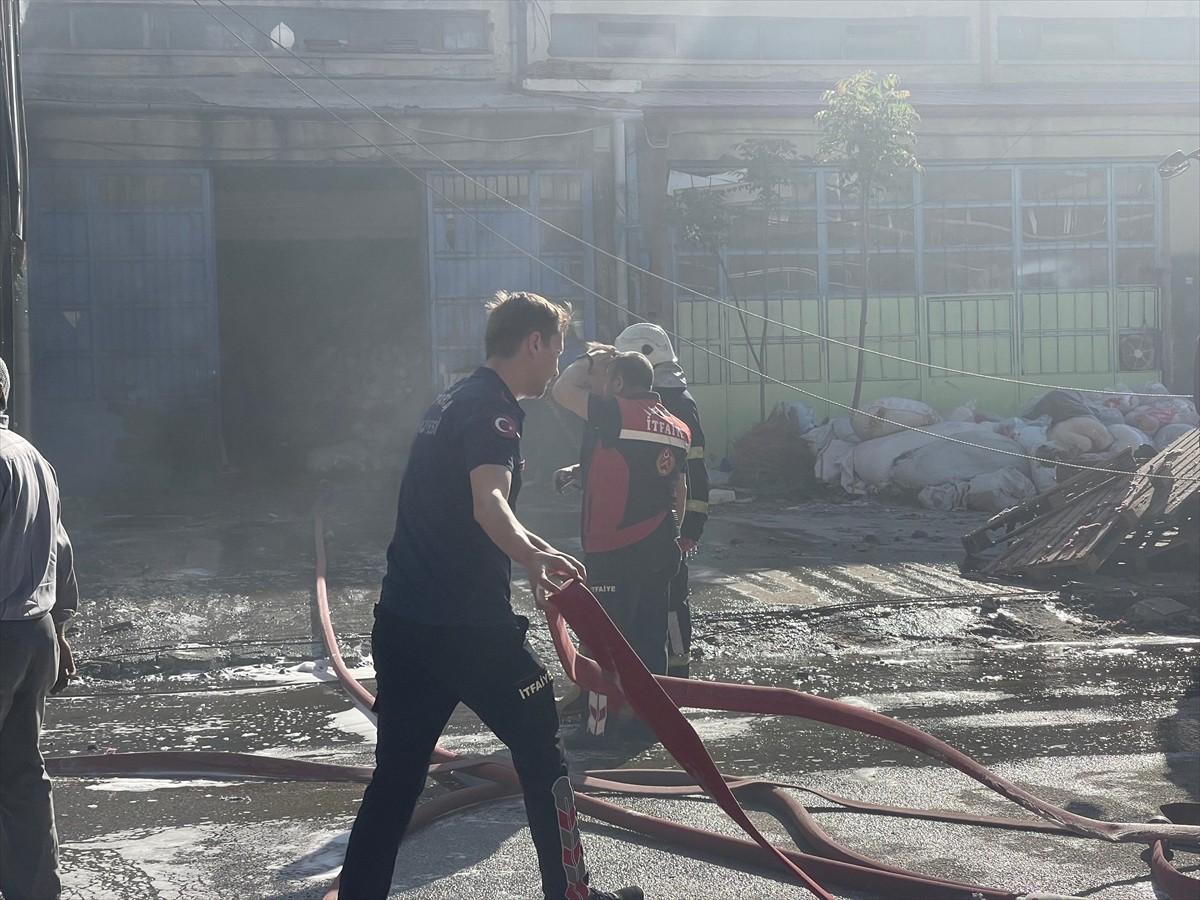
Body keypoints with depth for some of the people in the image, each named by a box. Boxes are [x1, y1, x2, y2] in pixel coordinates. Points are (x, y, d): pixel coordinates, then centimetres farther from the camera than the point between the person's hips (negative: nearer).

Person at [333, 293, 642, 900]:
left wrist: (534, 550, 45)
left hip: (401, 622, 8)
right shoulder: (492, 410, -12)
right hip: (469, 627, -8)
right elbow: (488, 504, -32)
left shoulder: (454, 403, 18)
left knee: (396, 774, 10)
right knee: (541, 753, 9)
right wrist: (536, 558, -50)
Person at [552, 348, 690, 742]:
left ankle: (597, 727, 0)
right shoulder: (677, 428, 12)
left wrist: (589, 360, 5)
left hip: (614, 550, -8)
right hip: (661, 549, 8)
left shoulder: (616, 413, -13)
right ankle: (648, 719, 20)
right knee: (650, 636, 14)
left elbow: (563, 390, -9)